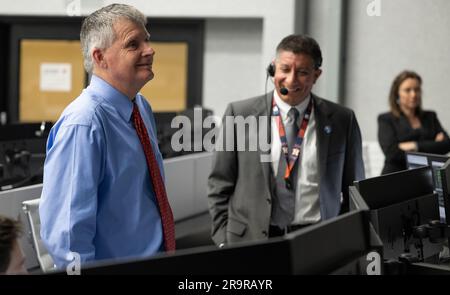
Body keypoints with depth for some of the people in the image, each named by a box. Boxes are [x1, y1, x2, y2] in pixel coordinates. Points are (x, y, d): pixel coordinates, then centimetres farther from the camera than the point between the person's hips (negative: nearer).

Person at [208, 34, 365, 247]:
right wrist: (224, 242, 2)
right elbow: (220, 186, 8)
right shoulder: (239, 115, 5)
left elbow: (354, 191, 15)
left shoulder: (342, 120, 8)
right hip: (250, 241, 0)